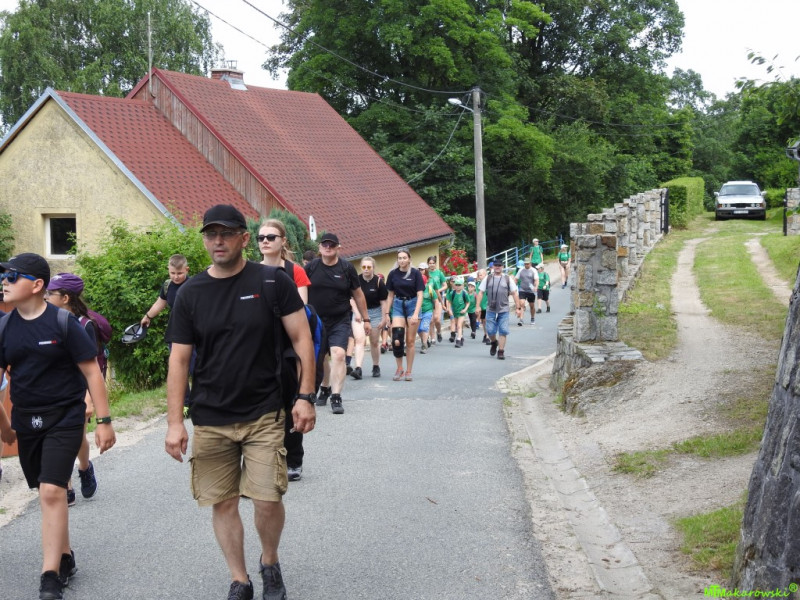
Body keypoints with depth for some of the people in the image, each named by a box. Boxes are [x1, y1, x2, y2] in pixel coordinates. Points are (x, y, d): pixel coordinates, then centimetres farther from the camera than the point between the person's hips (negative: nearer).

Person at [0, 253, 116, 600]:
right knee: (47, 493, 15)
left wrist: (104, 421, -11)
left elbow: (92, 372, -9)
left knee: (52, 492, -14)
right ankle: (65, 559, 32)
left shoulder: (63, 323, -11)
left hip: (64, 419, -5)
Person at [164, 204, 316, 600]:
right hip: (210, 419, 2)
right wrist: (174, 422, -4)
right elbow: (179, 360, 2)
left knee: (267, 498, -8)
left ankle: (270, 564, 21)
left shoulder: (273, 282, -4)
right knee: (222, 502, 6)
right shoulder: (191, 293, 1)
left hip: (264, 415, -2)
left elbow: (301, 339, -1)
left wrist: (305, 396, -8)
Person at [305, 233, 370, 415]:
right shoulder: (311, 267, 0)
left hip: (340, 321, -2)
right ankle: (325, 388, 38)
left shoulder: (347, 268, -2)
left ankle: (336, 397, -17)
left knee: (338, 355, -17)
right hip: (316, 321, 2)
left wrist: (365, 319, 8)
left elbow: (358, 295, 6)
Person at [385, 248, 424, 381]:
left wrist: (416, 314, -17)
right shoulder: (393, 274, 1)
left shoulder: (415, 273, -6)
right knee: (396, 340, -13)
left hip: (412, 305, -1)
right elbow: (390, 295, 8)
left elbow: (420, 295, -8)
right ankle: (399, 369, 5)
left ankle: (409, 371, 14)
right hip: (398, 306, 1)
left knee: (410, 341, 3)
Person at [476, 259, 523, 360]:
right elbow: (481, 293, 6)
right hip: (491, 310, 1)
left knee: (503, 331, -4)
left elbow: (514, 294, 5)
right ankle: (494, 342, 32)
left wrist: (518, 308, 0)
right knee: (490, 330, 1)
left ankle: (501, 351, 4)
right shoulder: (488, 278, 7)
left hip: (504, 310, -1)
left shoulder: (507, 279, 5)